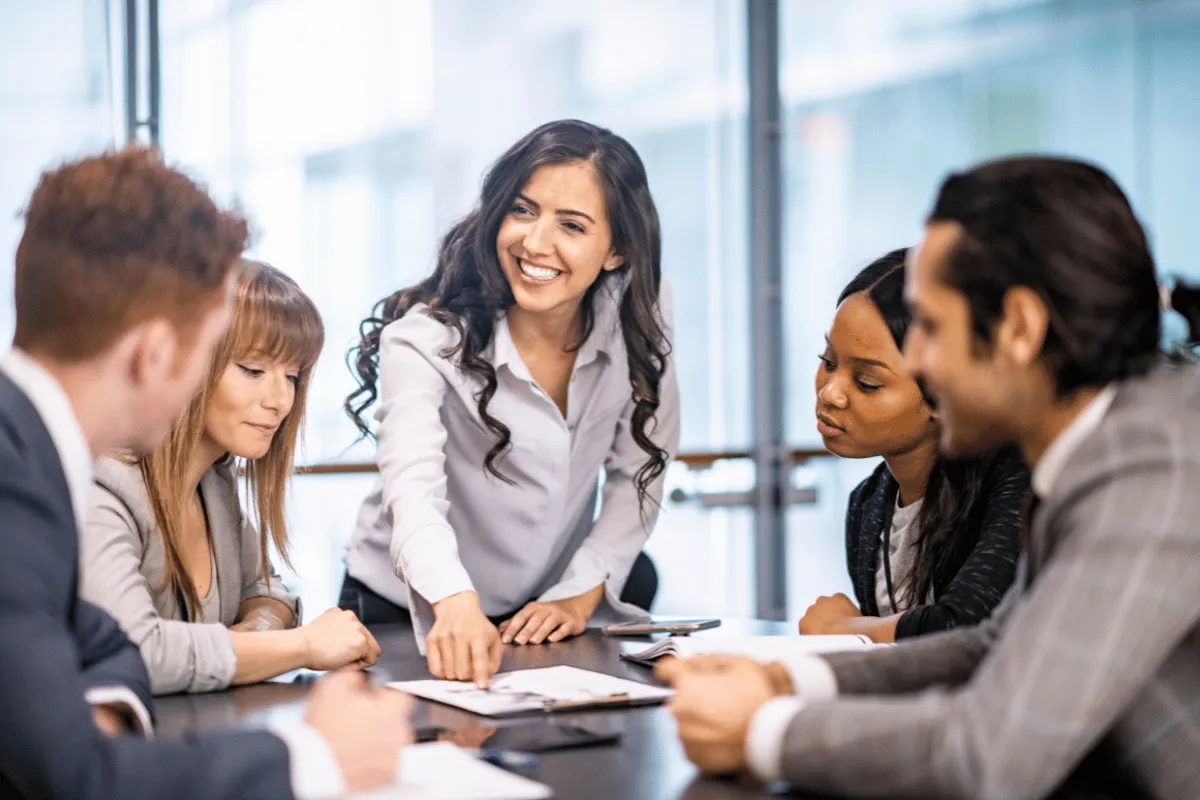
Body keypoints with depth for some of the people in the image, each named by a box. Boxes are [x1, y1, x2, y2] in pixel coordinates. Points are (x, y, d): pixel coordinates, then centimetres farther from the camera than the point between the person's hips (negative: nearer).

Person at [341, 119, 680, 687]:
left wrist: (579, 595, -10)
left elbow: (639, 475, 0)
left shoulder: (636, 315, -8)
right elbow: (413, 487, -33)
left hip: (551, 618, 3)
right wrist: (457, 606, -50)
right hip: (408, 618, -3)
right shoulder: (427, 339, -19)